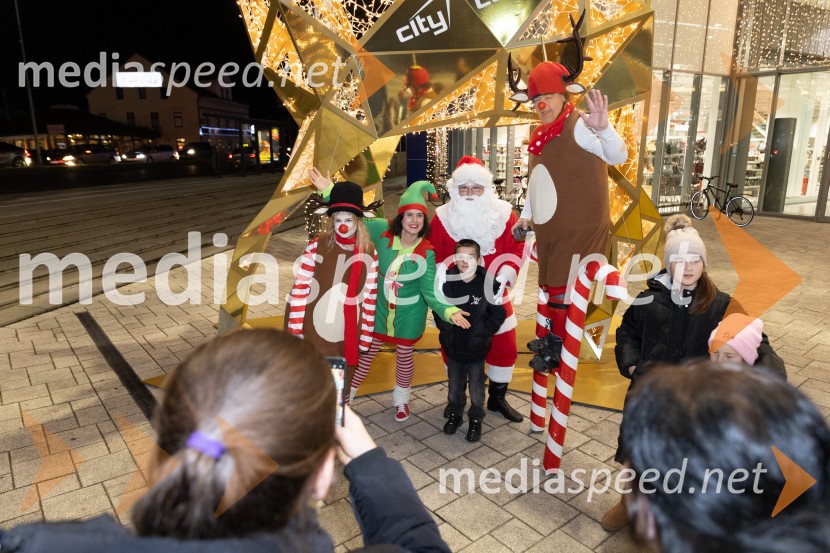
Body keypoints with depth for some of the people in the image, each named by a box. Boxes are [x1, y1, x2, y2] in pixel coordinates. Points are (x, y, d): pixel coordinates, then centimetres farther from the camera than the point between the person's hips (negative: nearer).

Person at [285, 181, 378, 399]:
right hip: (314, 333, -2)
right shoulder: (317, 246, -9)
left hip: (346, 337, 2)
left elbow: (370, 297, 3)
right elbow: (299, 288, -8)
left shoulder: (369, 252, -2)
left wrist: (366, 336, 4)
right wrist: (295, 330, -9)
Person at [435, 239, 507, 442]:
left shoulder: (489, 283, -15)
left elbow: (498, 313, -9)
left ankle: (476, 420, 32)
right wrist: (445, 328, -4)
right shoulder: (447, 281, -8)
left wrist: (483, 331, -14)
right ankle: (455, 414, 40)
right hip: (453, 346, 2)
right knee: (455, 385, 20)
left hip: (477, 348, -2)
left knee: (476, 386, 12)